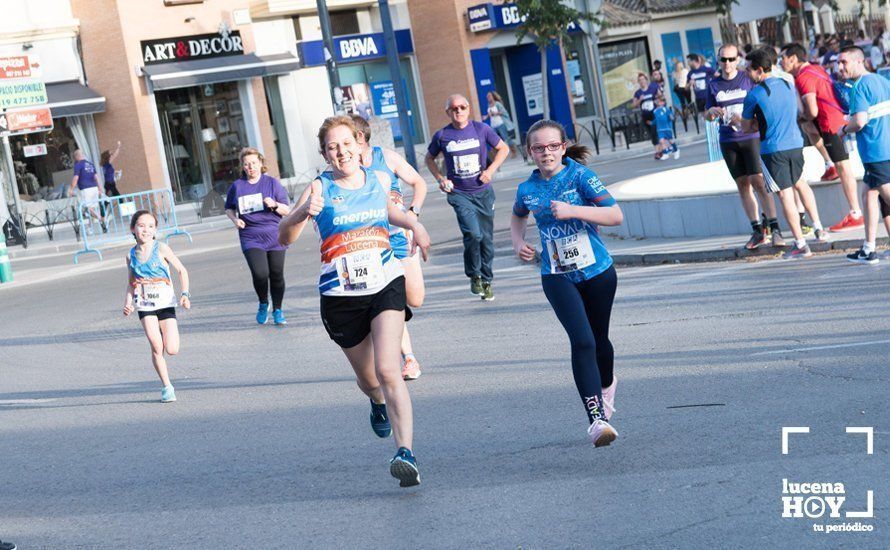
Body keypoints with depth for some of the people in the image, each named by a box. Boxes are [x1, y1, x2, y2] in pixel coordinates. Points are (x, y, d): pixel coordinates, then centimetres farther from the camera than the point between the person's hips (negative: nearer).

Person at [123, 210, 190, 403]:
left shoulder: (161, 249, -5)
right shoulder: (131, 255, 4)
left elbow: (181, 270, -1)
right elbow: (131, 283, 14)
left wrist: (185, 294, -12)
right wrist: (128, 303, -2)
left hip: (165, 303, -1)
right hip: (144, 306, 1)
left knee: (172, 350, -10)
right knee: (156, 347, -13)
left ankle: (165, 335, 27)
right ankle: (167, 387, 0)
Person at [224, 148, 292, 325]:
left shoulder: (272, 183, 3)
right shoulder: (237, 186, 6)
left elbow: (287, 210, 3)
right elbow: (229, 208, 21)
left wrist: (274, 205, -17)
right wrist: (235, 219, 0)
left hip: (274, 236, 1)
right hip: (251, 238, 0)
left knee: (276, 275, 3)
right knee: (260, 273, -17)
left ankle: (277, 310, 22)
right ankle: (263, 304, 11)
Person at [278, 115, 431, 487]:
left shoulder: (380, 179, 4)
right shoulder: (320, 189, -7)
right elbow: (284, 238, -16)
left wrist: (414, 225, 11)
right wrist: (302, 213, -35)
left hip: (385, 285, 0)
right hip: (341, 296, 0)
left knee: (388, 370, -19)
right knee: (367, 377, 16)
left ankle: (406, 453, -25)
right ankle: (378, 403, 54)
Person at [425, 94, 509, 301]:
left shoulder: (481, 129, -2)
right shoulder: (442, 136, -2)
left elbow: (503, 148, 9)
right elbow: (429, 159, 14)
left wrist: (491, 169, -5)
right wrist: (440, 179, 0)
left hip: (483, 192, 2)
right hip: (459, 193, -2)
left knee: (486, 238, 7)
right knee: (473, 233, -20)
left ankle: (486, 281, 23)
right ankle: (474, 276, 0)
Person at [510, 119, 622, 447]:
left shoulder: (580, 176, -9)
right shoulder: (527, 189, 2)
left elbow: (615, 215, -17)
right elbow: (518, 217, 26)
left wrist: (573, 210, -27)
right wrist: (518, 242, 7)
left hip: (597, 272, 0)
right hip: (557, 276, 0)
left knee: (599, 339, 17)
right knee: (582, 341, -19)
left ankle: (607, 383, 53)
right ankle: (596, 419, -22)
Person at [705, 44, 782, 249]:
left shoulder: (748, 79, -2)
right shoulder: (713, 85, 7)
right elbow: (707, 116, 13)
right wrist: (711, 112, -9)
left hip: (751, 137, -4)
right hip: (728, 141, 4)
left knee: (758, 181, -13)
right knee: (742, 184, 7)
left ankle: (774, 228, -11)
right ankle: (757, 230, 13)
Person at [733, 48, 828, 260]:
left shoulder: (754, 95, -10)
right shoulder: (788, 86, 9)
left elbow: (747, 128, -3)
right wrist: (743, 120, 21)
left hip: (773, 150, -6)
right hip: (795, 145, 6)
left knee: (785, 195, -1)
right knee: (800, 183, 27)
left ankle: (800, 245, 0)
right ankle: (819, 229, 26)